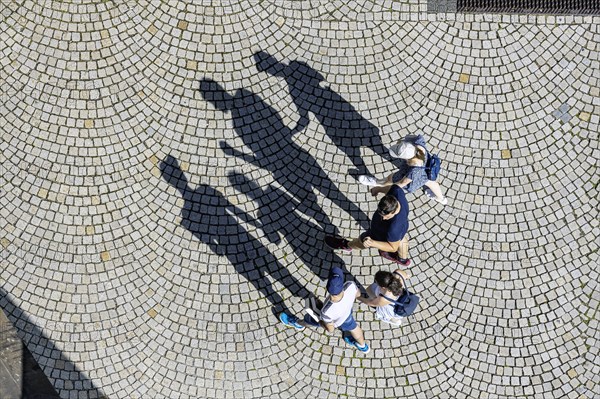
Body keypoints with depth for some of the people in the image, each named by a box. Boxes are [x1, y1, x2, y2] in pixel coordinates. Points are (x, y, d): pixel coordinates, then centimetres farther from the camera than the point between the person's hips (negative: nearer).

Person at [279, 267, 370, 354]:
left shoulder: (326, 311, -49)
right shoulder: (351, 286, -43)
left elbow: (330, 329, -26)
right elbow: (358, 294, -16)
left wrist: (319, 321, -9)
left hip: (333, 321, -3)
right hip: (347, 313, 3)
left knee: (309, 319, 29)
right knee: (353, 327, 37)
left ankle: (298, 323, 66)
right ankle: (363, 346, 70)